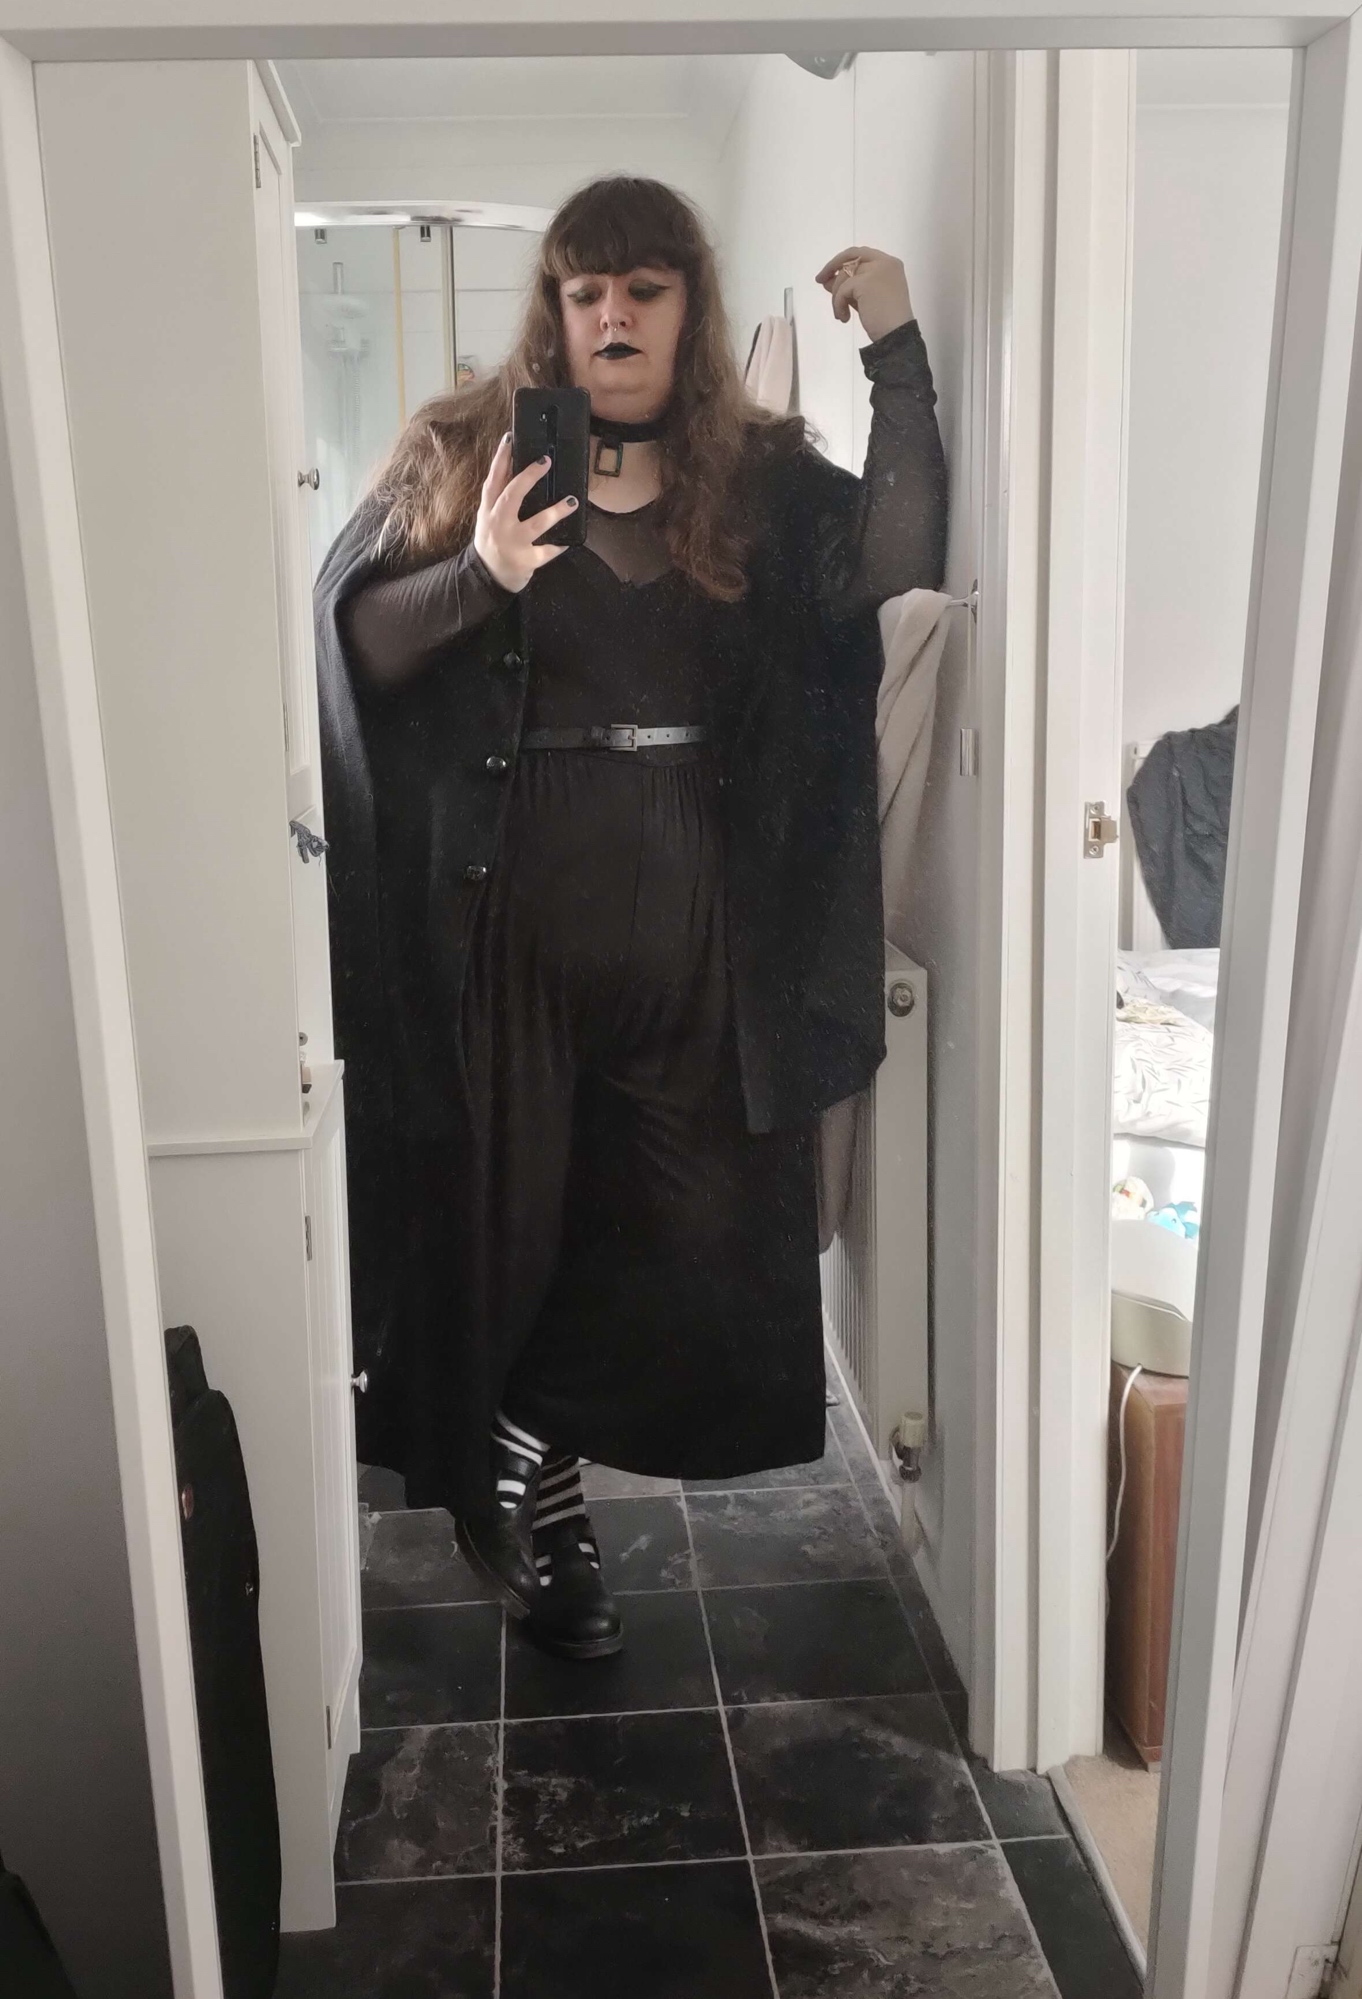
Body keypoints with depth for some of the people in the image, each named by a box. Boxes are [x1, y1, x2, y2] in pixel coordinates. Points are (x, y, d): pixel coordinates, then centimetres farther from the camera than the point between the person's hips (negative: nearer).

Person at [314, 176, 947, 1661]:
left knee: (699, 1234, 7)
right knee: (507, 1216, 7)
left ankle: (521, 1447, 33)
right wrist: (478, 574, -21)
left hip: (696, 937, 2)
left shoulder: (760, 475, 8)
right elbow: (354, 637, -4)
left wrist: (897, 352, -13)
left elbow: (897, 561, -8)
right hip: (510, 925, -2)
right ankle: (532, 1484, 32)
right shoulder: (464, 452, 5)